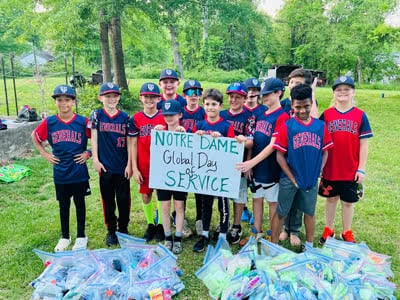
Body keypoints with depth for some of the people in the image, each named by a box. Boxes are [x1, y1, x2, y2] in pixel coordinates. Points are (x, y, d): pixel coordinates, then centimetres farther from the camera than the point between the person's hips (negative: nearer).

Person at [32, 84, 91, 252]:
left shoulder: (83, 122, -7)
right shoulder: (49, 123, -2)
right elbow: (35, 136, 13)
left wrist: (89, 153, -5)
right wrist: (44, 154, 6)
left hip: (79, 172, -2)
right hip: (60, 173, 2)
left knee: (79, 203, 10)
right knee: (63, 205, 14)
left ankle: (81, 236, 25)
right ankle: (64, 237, 31)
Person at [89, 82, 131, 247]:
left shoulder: (125, 117, 1)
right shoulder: (97, 115, 0)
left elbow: (129, 142, 1)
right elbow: (94, 138, 1)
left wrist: (129, 164, -3)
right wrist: (95, 160, -4)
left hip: (122, 166, 0)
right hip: (105, 166, 0)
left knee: (124, 199, 7)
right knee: (108, 199, 10)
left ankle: (123, 228, 26)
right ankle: (111, 230, 25)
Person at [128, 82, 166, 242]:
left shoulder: (165, 117, -2)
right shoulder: (135, 119, -1)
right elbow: (133, 144, 1)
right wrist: (134, 168, -2)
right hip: (143, 166, 1)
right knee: (145, 196, 10)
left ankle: (161, 225, 24)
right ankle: (150, 225, 29)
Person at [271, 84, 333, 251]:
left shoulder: (321, 126, 0)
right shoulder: (287, 126, -8)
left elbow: (325, 152, 7)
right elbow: (279, 156, -8)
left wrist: (317, 173, -2)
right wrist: (292, 178, -9)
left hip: (312, 179, 3)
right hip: (289, 179, -3)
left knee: (309, 212, 17)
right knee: (281, 213, 7)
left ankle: (309, 245, 35)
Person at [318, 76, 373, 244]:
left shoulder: (360, 115, -3)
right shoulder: (326, 115, -2)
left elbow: (364, 144, -2)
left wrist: (361, 169, -5)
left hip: (351, 170, 0)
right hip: (330, 169, 1)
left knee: (348, 202, 13)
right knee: (331, 199, 15)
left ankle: (347, 233, 30)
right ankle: (328, 230, 31)